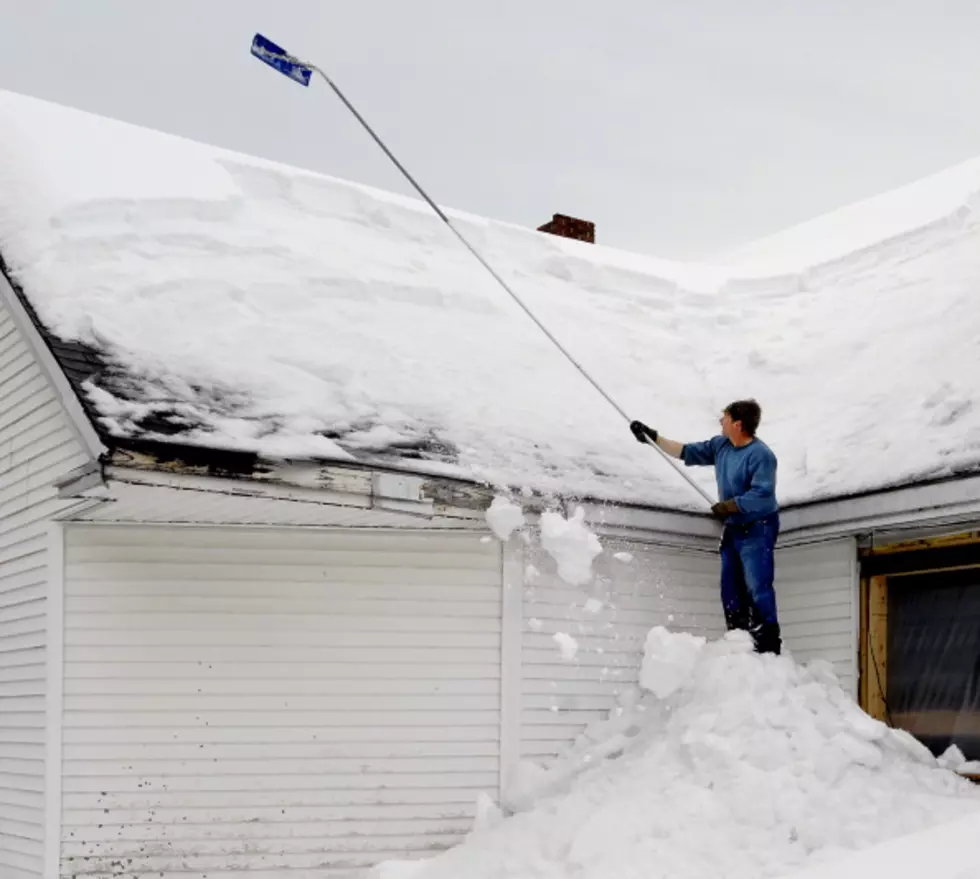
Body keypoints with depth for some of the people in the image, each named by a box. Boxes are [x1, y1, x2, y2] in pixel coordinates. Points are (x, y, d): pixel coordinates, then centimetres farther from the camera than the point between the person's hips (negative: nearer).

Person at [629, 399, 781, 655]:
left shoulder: (761, 455, -19)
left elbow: (762, 495, -25)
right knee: (731, 589, 10)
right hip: (733, 528, 9)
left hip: (757, 528, -9)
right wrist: (654, 438, 12)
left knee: (757, 586, -14)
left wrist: (729, 506, -20)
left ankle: (769, 642, -12)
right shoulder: (720, 445, 6)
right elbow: (687, 452, 16)